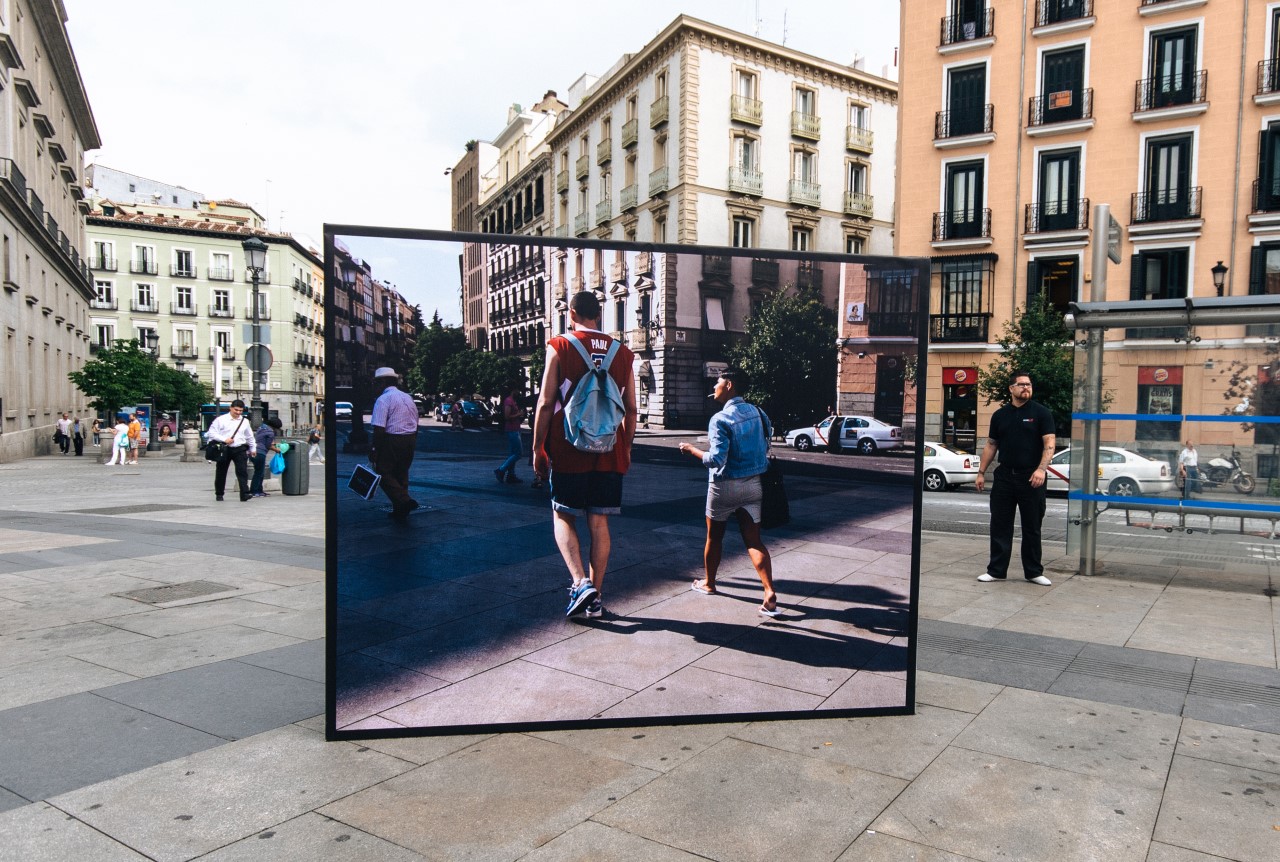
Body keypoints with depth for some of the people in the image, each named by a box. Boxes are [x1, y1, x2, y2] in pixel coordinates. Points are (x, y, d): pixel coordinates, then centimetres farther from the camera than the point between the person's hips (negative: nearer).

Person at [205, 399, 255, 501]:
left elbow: (250, 436, 21)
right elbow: (211, 433, -5)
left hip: (240, 449, 1)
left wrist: (253, 448, 23)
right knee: (221, 473, 9)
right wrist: (224, 439, -16)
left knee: (242, 472, -11)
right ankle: (219, 494, 23)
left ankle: (244, 494, -15)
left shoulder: (245, 421, 10)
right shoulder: (221, 419, -2)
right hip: (224, 449, -1)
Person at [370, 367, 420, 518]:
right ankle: (400, 509, 18)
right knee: (402, 473, 16)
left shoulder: (383, 399, -11)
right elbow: (416, 424, 18)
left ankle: (404, 500, -16)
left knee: (384, 472, 1)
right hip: (410, 441, 8)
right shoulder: (408, 398, 14)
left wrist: (374, 449, -14)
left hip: (391, 441, -7)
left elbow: (379, 429, -18)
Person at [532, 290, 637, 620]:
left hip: (568, 452, -3)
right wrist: (626, 448, 20)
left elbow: (546, 403, -7)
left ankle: (580, 583, -9)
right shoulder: (622, 353, 7)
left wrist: (537, 449, -1)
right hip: (609, 454, 3)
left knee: (563, 517, 10)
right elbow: (631, 410, 9)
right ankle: (595, 598, 14)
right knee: (599, 522, 9)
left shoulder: (560, 347, -4)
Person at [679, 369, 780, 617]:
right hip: (753, 484, 5)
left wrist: (692, 450, -8)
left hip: (725, 485, -5)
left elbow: (716, 460, -22)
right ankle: (769, 593, -11)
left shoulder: (720, 419, -17)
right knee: (754, 540, 3)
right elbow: (766, 445, 12)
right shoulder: (758, 413, 4)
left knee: (714, 536, 16)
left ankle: (709, 583, 34)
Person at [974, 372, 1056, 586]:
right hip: (1004, 476, 3)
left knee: (1032, 527, 6)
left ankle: (1034, 572, 16)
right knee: (1000, 525, 5)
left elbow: (1049, 444, -8)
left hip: (1030, 478, -3)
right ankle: (996, 570, 13)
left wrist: (1041, 469, -22)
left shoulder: (1041, 413, -1)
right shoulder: (1000, 415, 10)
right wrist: (981, 473, 9)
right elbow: (991, 446, 14)